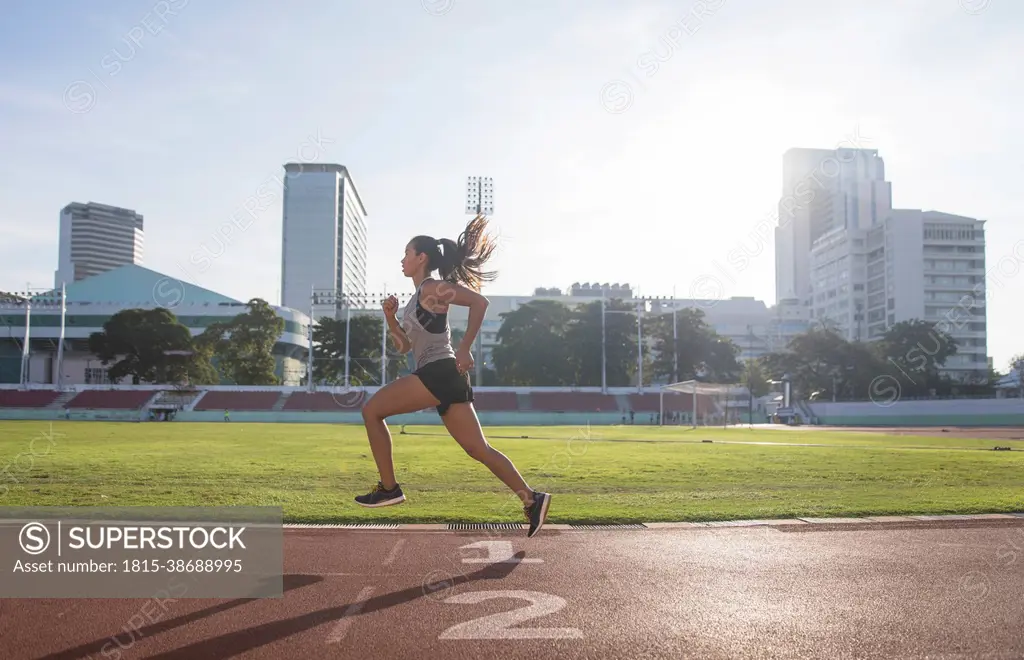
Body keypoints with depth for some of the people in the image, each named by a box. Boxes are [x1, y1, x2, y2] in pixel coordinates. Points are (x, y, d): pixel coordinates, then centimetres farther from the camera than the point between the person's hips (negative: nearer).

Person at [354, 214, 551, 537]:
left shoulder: (432, 288, -5)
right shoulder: (418, 298, 23)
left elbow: (480, 302, -17)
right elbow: (404, 345, 27)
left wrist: (464, 349, -18)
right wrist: (390, 315, 12)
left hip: (439, 372, -10)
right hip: (442, 377, 10)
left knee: (371, 410, -3)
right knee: (478, 448, 6)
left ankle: (388, 488, -1)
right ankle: (532, 498, 3)